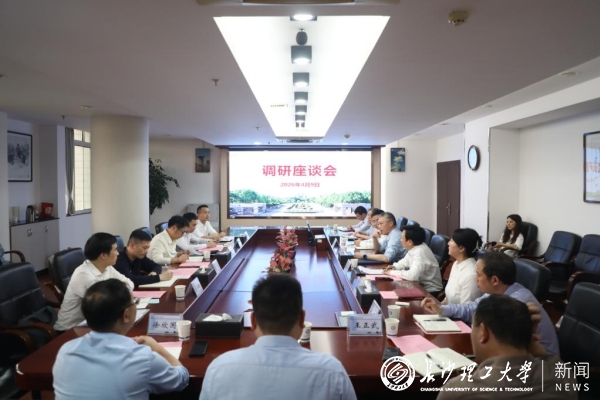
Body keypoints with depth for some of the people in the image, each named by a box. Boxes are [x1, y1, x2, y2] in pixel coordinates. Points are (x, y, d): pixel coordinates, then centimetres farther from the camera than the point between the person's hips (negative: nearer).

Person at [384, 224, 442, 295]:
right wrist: (395, 266, -1)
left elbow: (413, 275, -35)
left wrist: (392, 272, -23)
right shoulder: (414, 248, -1)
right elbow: (405, 262, 18)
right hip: (421, 285, 8)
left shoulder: (420, 252, -27)